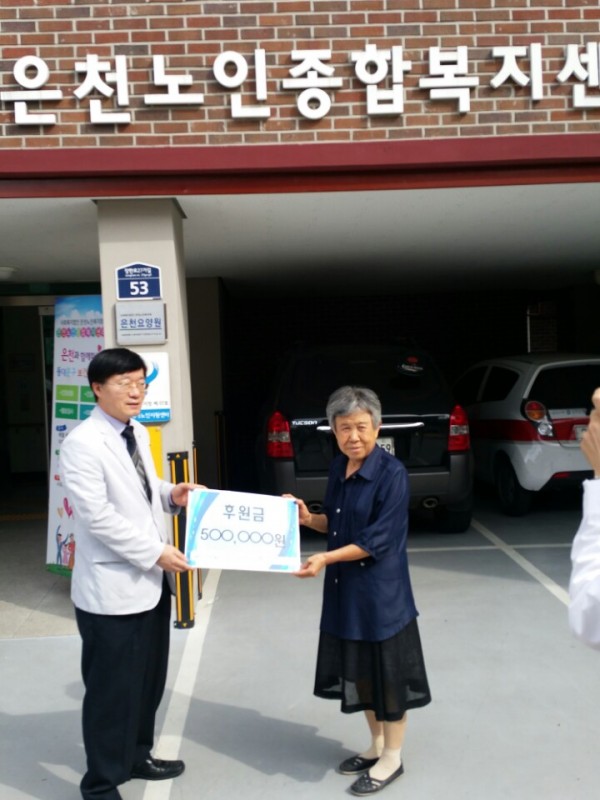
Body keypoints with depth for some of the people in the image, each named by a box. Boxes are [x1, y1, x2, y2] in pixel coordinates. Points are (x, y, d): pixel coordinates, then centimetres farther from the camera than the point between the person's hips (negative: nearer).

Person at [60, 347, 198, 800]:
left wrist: (172, 495, 1)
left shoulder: (139, 434, 9)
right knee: (112, 690, 7)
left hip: (151, 581, 8)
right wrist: (155, 553, -20)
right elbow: (97, 516, -22)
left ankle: (137, 756, 42)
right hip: (111, 588, -8)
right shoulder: (83, 443, -17)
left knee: (149, 680, 21)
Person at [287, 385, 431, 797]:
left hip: (381, 590, -7)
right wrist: (308, 518, -4)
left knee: (386, 670, 7)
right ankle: (376, 745, 37)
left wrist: (326, 558, -25)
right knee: (359, 669, 18)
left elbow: (378, 539, -20)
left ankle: (392, 757, 26)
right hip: (346, 587, 7)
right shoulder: (339, 467, 5)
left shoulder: (392, 473, -18)